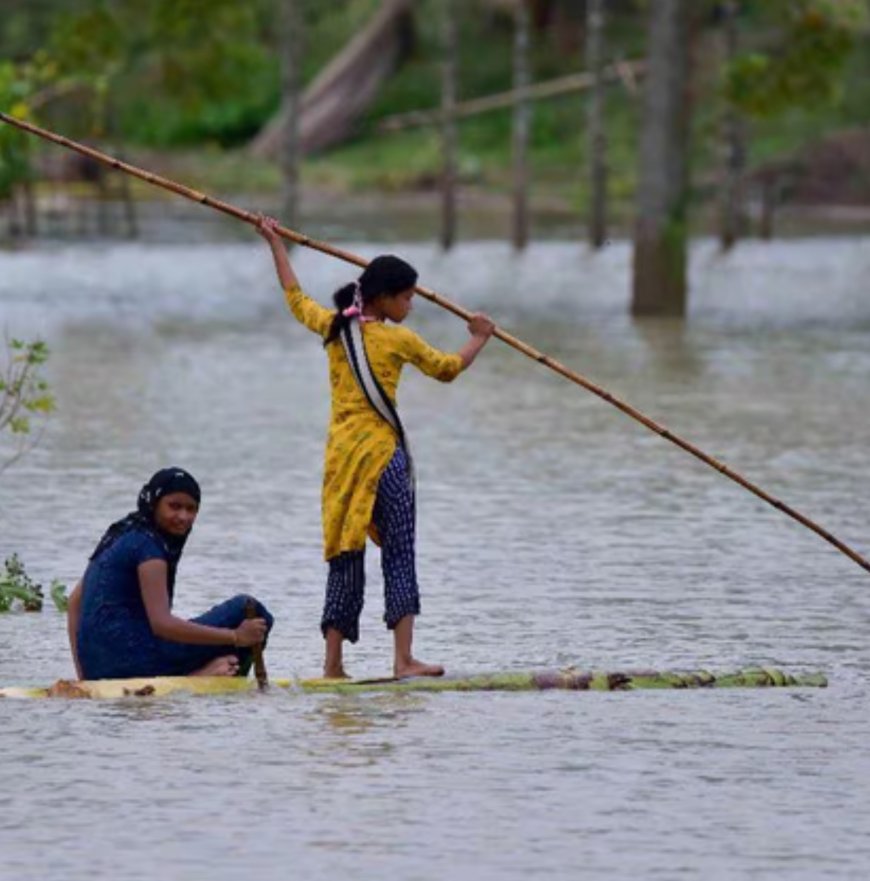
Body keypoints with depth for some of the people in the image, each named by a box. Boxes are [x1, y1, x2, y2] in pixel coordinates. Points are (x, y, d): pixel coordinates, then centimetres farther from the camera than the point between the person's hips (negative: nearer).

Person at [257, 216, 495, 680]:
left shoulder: (332, 327, 7)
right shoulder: (399, 340, -6)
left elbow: (295, 297, 26)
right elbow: (447, 368, 8)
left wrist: (275, 244, 39)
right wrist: (478, 339, 26)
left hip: (339, 451, 5)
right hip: (381, 451, -5)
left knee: (345, 555, 8)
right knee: (399, 555, -2)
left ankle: (333, 663, 6)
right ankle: (403, 658, -10)